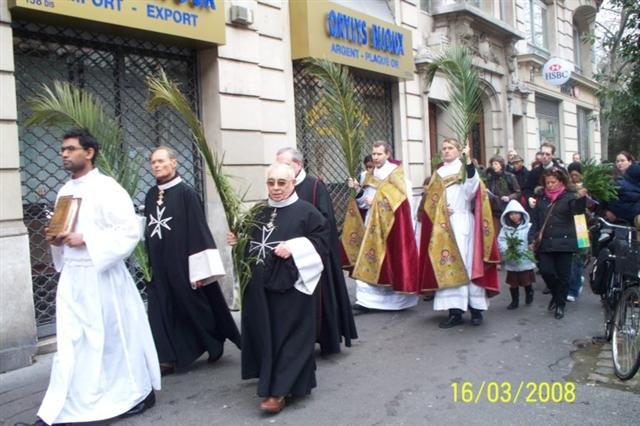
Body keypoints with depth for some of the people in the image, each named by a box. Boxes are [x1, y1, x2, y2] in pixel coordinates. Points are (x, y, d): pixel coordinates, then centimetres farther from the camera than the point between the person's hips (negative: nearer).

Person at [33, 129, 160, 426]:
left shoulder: (107, 188, -11)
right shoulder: (65, 191, 13)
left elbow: (131, 230, -17)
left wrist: (86, 240, -20)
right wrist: (57, 240, 0)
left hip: (102, 275, -6)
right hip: (71, 275, 7)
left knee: (115, 336, 5)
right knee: (70, 341, 7)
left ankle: (140, 393, 23)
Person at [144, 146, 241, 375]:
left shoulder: (186, 193, -10)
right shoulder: (150, 195, 8)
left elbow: (199, 230, -13)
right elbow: (147, 230, 15)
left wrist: (199, 270, -17)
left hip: (182, 263, -5)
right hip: (158, 266, 5)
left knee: (193, 306, 8)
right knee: (162, 312, 6)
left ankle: (214, 344, 30)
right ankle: (167, 358, 15)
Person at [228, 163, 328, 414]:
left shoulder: (306, 211, -5)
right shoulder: (260, 213, 13)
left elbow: (323, 240, -10)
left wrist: (294, 248, -20)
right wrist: (239, 240, 2)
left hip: (291, 287, -6)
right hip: (261, 287, 6)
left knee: (288, 337, -1)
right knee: (265, 335, 13)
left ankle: (279, 391, 4)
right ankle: (270, 380, 30)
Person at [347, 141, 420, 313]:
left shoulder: (396, 174, -5)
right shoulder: (370, 177, 12)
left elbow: (402, 200, -13)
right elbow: (365, 203, 12)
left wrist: (376, 201, -13)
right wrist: (358, 190, -6)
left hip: (393, 224, -5)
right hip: (374, 225, 5)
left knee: (394, 258, 0)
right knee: (369, 260, -4)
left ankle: (398, 299, 13)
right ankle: (366, 299, -5)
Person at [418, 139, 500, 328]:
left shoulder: (465, 169, 4)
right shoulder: (438, 174, 19)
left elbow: (472, 187, -18)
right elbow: (431, 201, 15)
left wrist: (468, 160, -28)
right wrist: (440, 209, -6)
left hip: (462, 222, -4)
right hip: (443, 225, 5)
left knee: (466, 263, -9)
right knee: (447, 265, -2)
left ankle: (476, 308, -3)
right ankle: (455, 311, -1)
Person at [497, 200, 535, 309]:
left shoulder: (528, 227, -5)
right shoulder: (505, 228, 2)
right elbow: (501, 241, -5)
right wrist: (506, 250, -20)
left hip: (526, 260, -2)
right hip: (511, 262, 2)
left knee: (527, 281, 9)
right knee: (513, 282, 10)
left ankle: (529, 294, 36)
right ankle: (514, 301, 24)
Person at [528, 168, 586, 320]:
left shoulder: (569, 196, -3)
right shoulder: (541, 197, 9)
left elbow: (578, 209, -23)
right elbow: (535, 221, 11)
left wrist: (581, 198, -44)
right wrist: (532, 239, 3)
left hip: (564, 242, -3)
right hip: (544, 243, 3)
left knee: (563, 275, 3)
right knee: (545, 270, -4)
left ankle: (560, 304, 19)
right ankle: (556, 294, 23)